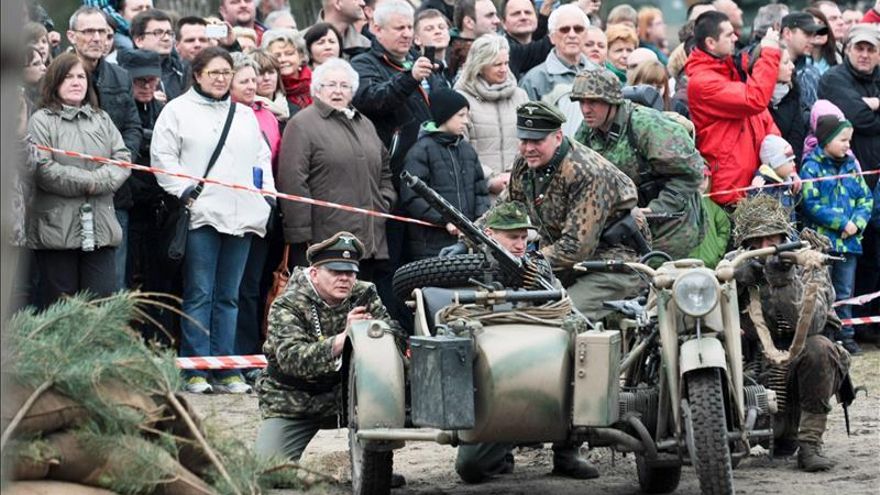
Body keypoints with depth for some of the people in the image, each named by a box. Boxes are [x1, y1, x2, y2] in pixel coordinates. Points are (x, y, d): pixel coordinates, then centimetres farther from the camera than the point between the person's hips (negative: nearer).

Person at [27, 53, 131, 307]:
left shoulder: (101, 119, 17)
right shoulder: (42, 121, 0)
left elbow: (123, 159, 6)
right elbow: (43, 169, -12)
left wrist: (99, 181, -12)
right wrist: (87, 183, -10)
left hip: (99, 227, 4)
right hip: (57, 227, -4)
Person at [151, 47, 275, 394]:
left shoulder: (245, 115, 20)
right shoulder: (178, 110, 4)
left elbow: (262, 160, 24)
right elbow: (163, 156, -2)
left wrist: (267, 197, 10)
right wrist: (184, 190, -12)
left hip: (241, 218, 5)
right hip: (200, 215, -5)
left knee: (228, 297, 7)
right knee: (199, 295, -6)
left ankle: (226, 370, 9)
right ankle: (196, 371, -4)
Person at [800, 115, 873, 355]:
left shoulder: (851, 166, 11)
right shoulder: (812, 167, -7)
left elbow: (866, 198, 10)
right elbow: (811, 204, -15)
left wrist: (857, 222, -9)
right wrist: (842, 222, -16)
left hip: (849, 240, 6)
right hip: (822, 239, -6)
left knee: (845, 291, 11)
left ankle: (845, 335, 17)